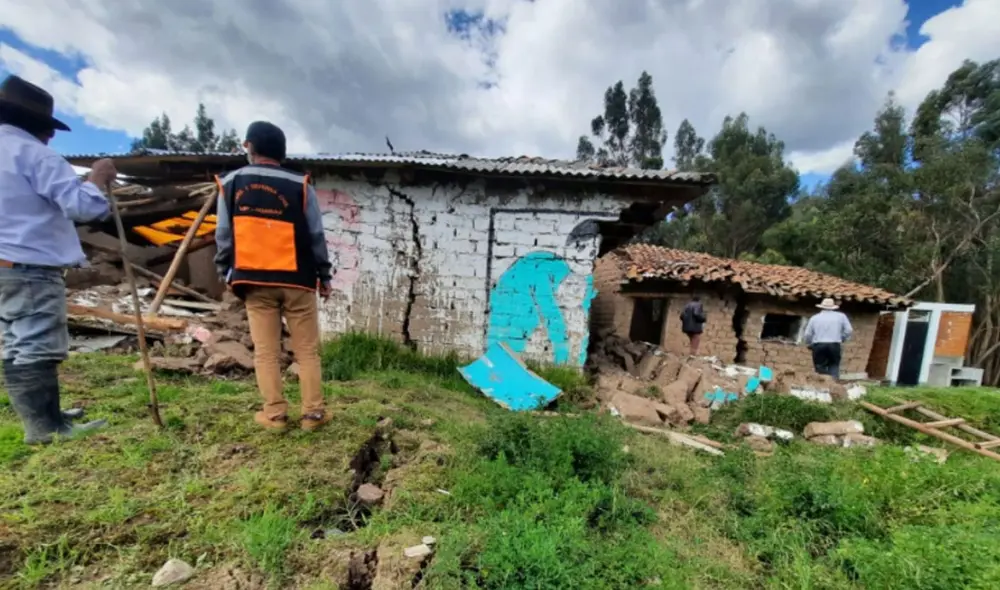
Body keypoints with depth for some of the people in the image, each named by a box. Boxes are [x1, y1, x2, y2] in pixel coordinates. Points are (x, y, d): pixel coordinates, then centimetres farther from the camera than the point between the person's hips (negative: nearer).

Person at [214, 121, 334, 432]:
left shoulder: (230, 184, 5)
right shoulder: (300, 186, -1)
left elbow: (224, 236, 6)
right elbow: (316, 237, -1)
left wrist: (227, 274, 16)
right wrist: (324, 276, 6)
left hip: (254, 281, 2)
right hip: (297, 280, -1)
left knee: (265, 352, 9)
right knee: (307, 350, 6)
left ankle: (275, 414, 16)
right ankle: (313, 413, 11)